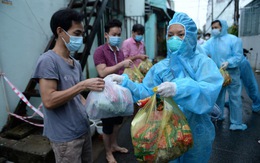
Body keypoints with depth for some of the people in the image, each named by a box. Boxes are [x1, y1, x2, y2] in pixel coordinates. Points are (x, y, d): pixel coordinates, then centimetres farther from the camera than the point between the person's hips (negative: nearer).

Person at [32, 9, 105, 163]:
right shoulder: (48, 60, -16)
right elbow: (49, 101, -23)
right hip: (65, 136, -7)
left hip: (83, 129, 8)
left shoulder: (76, 63, 8)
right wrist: (83, 85, -24)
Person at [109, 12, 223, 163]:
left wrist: (179, 89, -45)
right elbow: (146, 92, -8)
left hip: (196, 133, -2)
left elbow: (210, 91, -30)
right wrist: (125, 82, -21)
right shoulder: (161, 67, -2)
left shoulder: (203, 62, -12)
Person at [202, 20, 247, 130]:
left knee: (234, 98, 5)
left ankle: (236, 123, 16)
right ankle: (218, 116, 30)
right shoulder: (211, 41, 3)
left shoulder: (233, 40, -9)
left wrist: (228, 63, -31)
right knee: (218, 96, 14)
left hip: (231, 73, -3)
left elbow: (238, 56, -14)